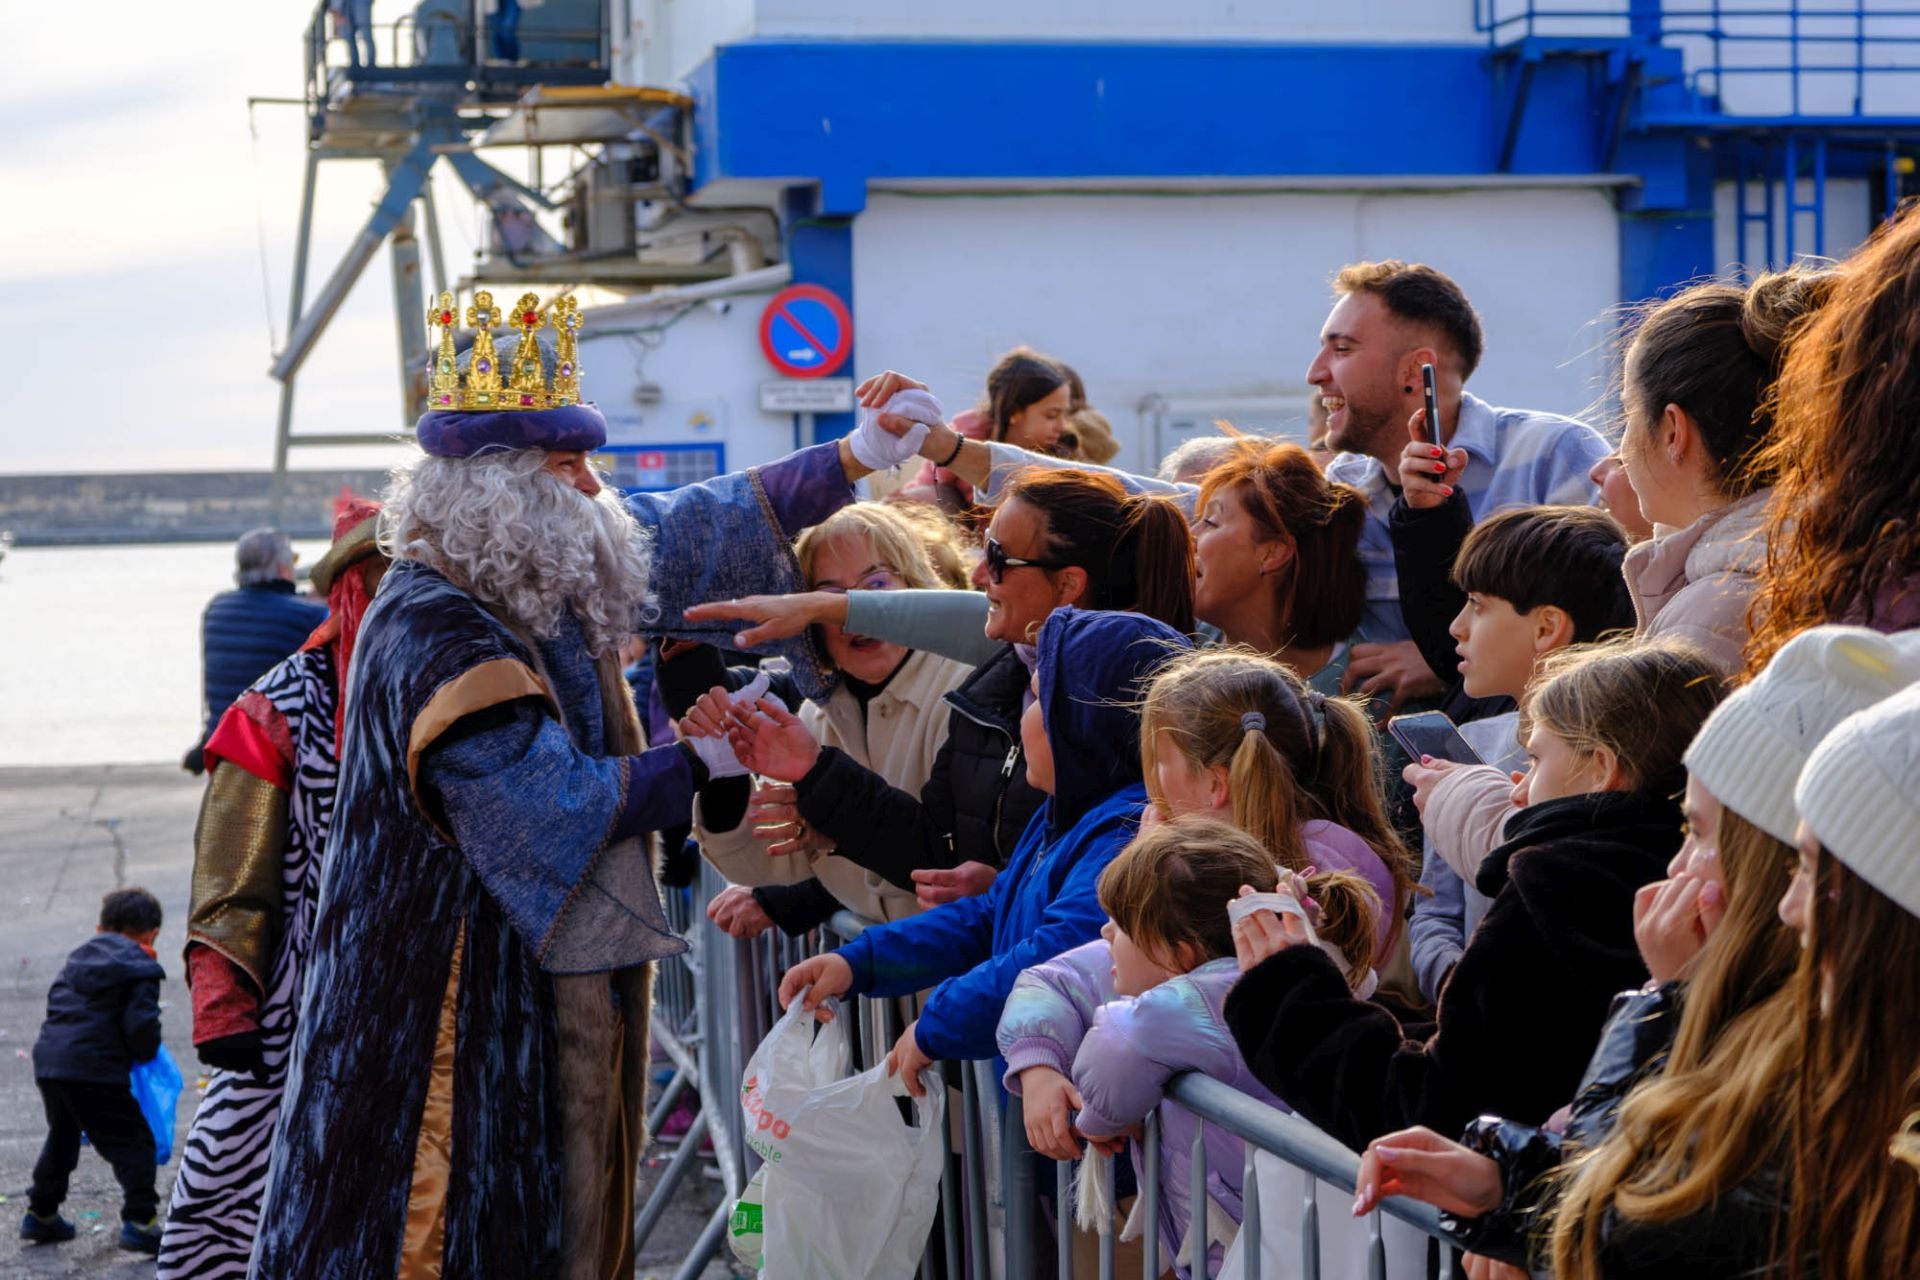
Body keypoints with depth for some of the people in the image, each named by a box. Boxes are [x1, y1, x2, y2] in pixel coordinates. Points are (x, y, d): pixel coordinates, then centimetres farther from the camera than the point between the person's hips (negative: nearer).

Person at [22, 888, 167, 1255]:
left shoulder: (80, 957, 17)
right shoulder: (140, 970, -5)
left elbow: (57, 1000, 21)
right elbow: (141, 1023, -13)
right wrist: (146, 1053, 7)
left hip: (48, 1061, 7)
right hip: (94, 1070, -7)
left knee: (61, 1139, 27)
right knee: (133, 1143, 2)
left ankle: (40, 1213, 36)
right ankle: (139, 1221, -6)